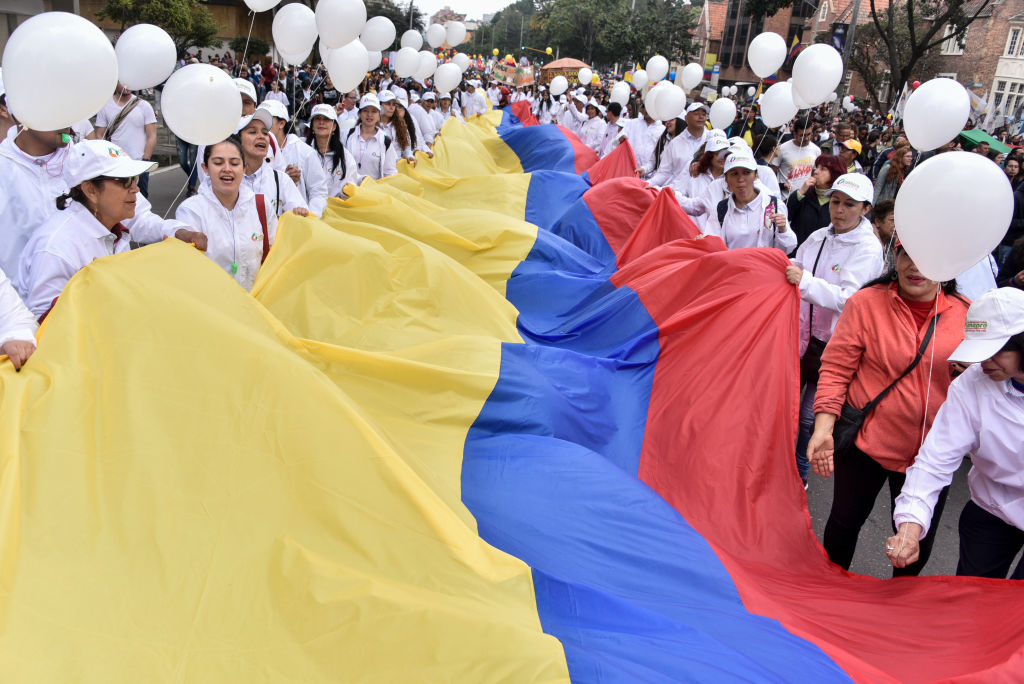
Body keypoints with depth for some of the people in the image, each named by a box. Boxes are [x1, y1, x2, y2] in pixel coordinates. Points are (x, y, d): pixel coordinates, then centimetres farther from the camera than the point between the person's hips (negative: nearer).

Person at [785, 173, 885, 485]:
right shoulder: (817, 237, 6)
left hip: (831, 345, -5)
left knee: (809, 416, 1)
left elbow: (849, 299, -23)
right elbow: (794, 279, 19)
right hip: (801, 333, 5)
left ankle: (800, 473, 22)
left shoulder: (868, 250, -11)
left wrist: (806, 281, -35)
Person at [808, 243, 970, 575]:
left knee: (917, 539, 15)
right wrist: (823, 428, -20)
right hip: (866, 439, -2)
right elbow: (836, 369, -10)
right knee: (846, 518, 14)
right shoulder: (866, 302, -10)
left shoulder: (965, 314, -3)